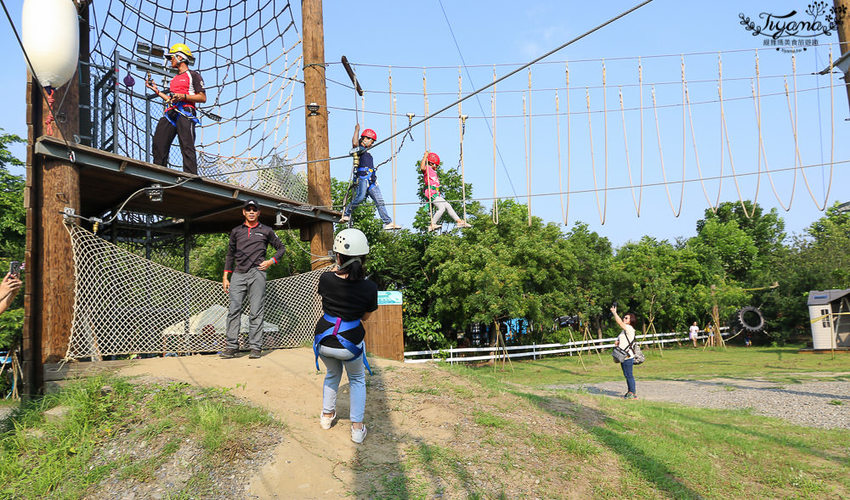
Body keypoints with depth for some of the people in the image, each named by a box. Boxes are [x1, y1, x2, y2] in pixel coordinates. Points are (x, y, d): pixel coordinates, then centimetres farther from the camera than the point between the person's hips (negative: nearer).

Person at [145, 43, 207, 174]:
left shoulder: (193, 75, 5)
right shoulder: (174, 79, 29)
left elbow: (203, 98, -4)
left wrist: (183, 96, -13)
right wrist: (157, 91, 27)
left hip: (185, 112, -8)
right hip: (171, 113, 8)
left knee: (187, 147, -17)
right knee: (158, 144, -2)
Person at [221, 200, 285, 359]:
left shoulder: (266, 231, 13)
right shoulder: (236, 231, 19)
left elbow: (281, 248, 19)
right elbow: (230, 254, 20)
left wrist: (271, 261, 1)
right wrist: (225, 277, 13)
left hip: (257, 273, -2)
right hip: (238, 274, 2)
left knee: (256, 312, -5)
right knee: (233, 310, -6)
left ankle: (255, 347, -4)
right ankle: (232, 346, -4)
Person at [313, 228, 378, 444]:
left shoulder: (326, 279, -16)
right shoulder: (369, 287, -16)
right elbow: (365, 316, 0)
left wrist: (336, 270, 17)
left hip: (324, 341, 2)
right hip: (350, 343, -1)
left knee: (333, 374, 32)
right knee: (357, 379, 26)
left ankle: (327, 415, 44)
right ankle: (357, 427, 23)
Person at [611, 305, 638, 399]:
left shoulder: (629, 328, -11)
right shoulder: (624, 330, 18)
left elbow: (619, 322, -23)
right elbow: (619, 339, 27)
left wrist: (614, 312, -16)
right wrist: (617, 342, 5)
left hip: (628, 357, -10)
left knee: (629, 375, -6)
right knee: (626, 375, 14)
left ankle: (633, 394, -1)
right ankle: (630, 392, 22)